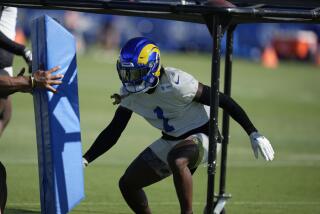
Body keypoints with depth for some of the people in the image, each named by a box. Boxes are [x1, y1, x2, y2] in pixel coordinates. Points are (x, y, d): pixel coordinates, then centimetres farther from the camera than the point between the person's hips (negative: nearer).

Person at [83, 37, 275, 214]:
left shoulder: (175, 84, -28)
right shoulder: (130, 93, -7)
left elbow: (223, 100, -22)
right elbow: (113, 132, 4)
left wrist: (253, 133, -22)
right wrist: (85, 160, -7)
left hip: (200, 135, -8)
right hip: (171, 140, 8)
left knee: (176, 160, -41)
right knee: (128, 184, 5)